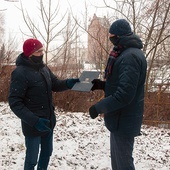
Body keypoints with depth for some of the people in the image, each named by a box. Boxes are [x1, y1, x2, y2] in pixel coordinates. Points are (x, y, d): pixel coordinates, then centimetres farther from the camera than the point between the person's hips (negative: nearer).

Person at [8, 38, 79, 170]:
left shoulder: (44, 68, 4)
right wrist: (34, 120, -32)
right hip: (33, 125, -7)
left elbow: (55, 84, 12)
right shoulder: (20, 73, -20)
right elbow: (15, 103, -22)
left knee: (47, 152, 22)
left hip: (49, 121, 7)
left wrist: (67, 83, -11)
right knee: (32, 158, 7)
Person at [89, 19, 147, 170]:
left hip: (124, 119, -10)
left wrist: (98, 107, -21)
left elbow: (125, 94, -28)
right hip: (119, 117, 10)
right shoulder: (125, 54, 11)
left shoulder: (130, 56, -22)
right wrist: (102, 84, 8)